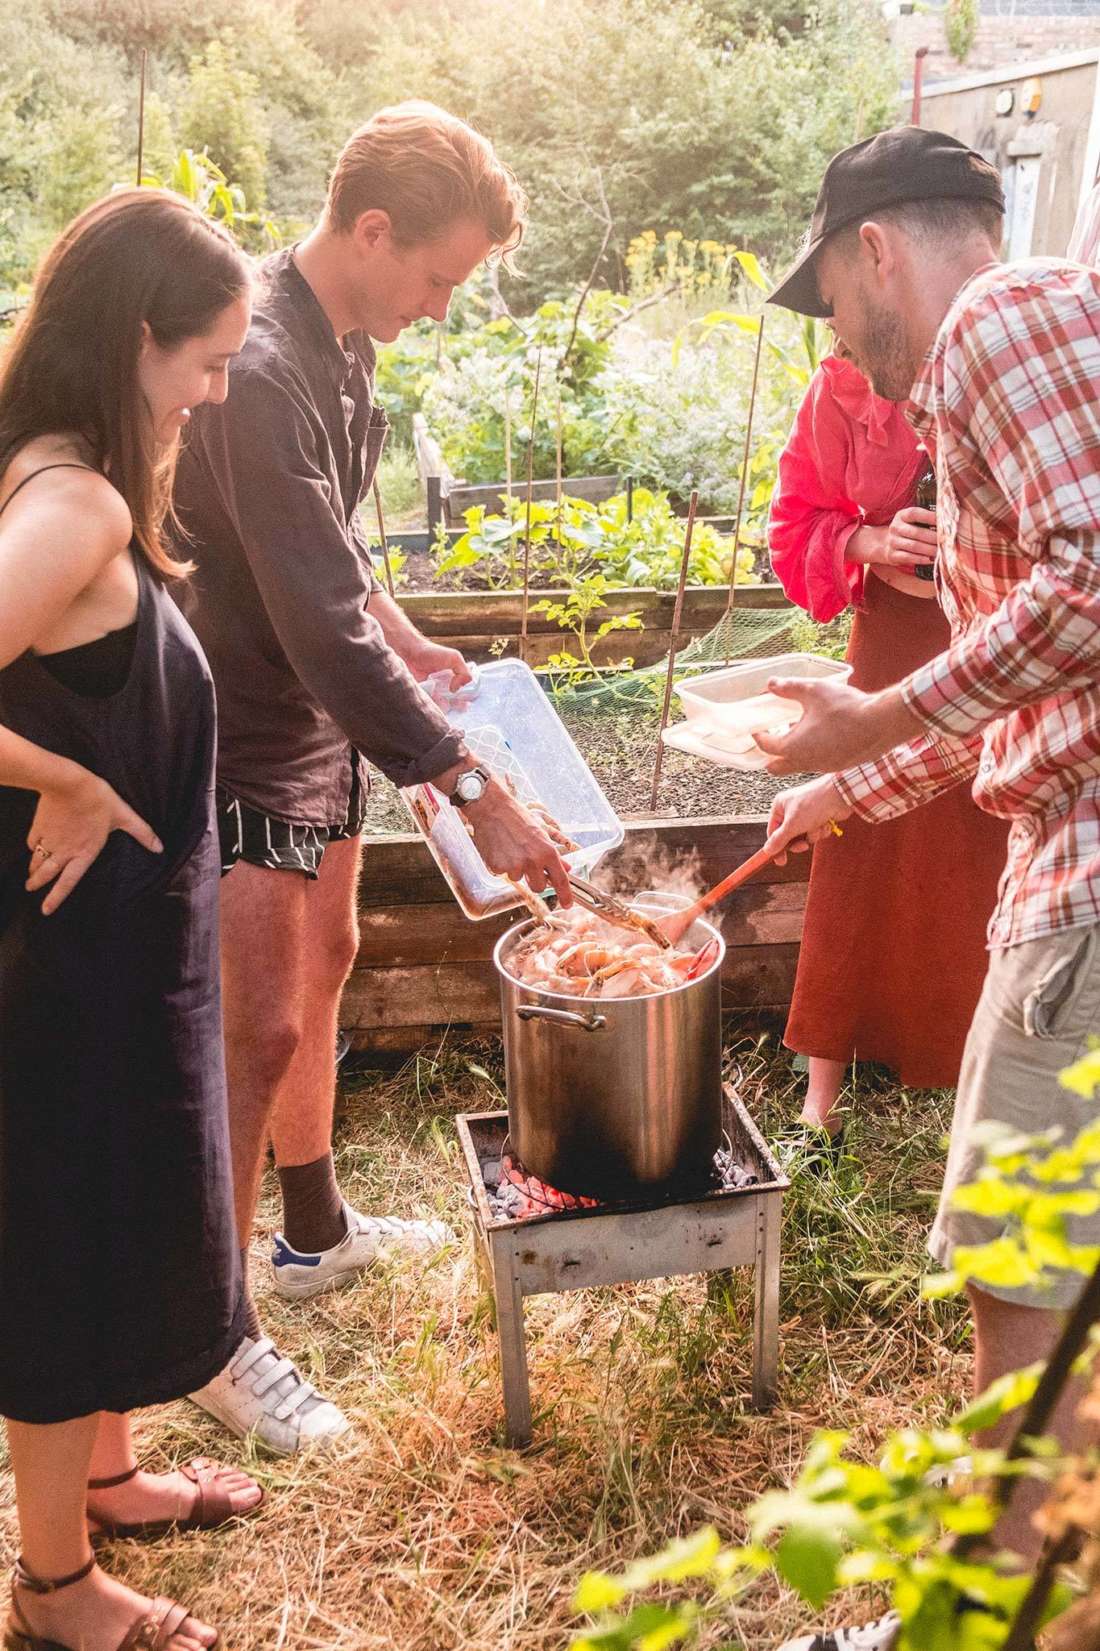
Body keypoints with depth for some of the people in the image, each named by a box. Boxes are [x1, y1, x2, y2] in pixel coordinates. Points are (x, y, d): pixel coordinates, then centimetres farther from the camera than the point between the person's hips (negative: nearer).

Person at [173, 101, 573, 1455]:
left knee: (323, 964, 19)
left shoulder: (343, 342, 4)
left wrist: (398, 636, 11)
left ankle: (316, 1230, 39)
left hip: (323, 709, 10)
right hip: (248, 731, -10)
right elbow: (320, 629, -31)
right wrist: (475, 795, -30)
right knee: (260, 1028, -4)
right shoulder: (260, 373, -27)